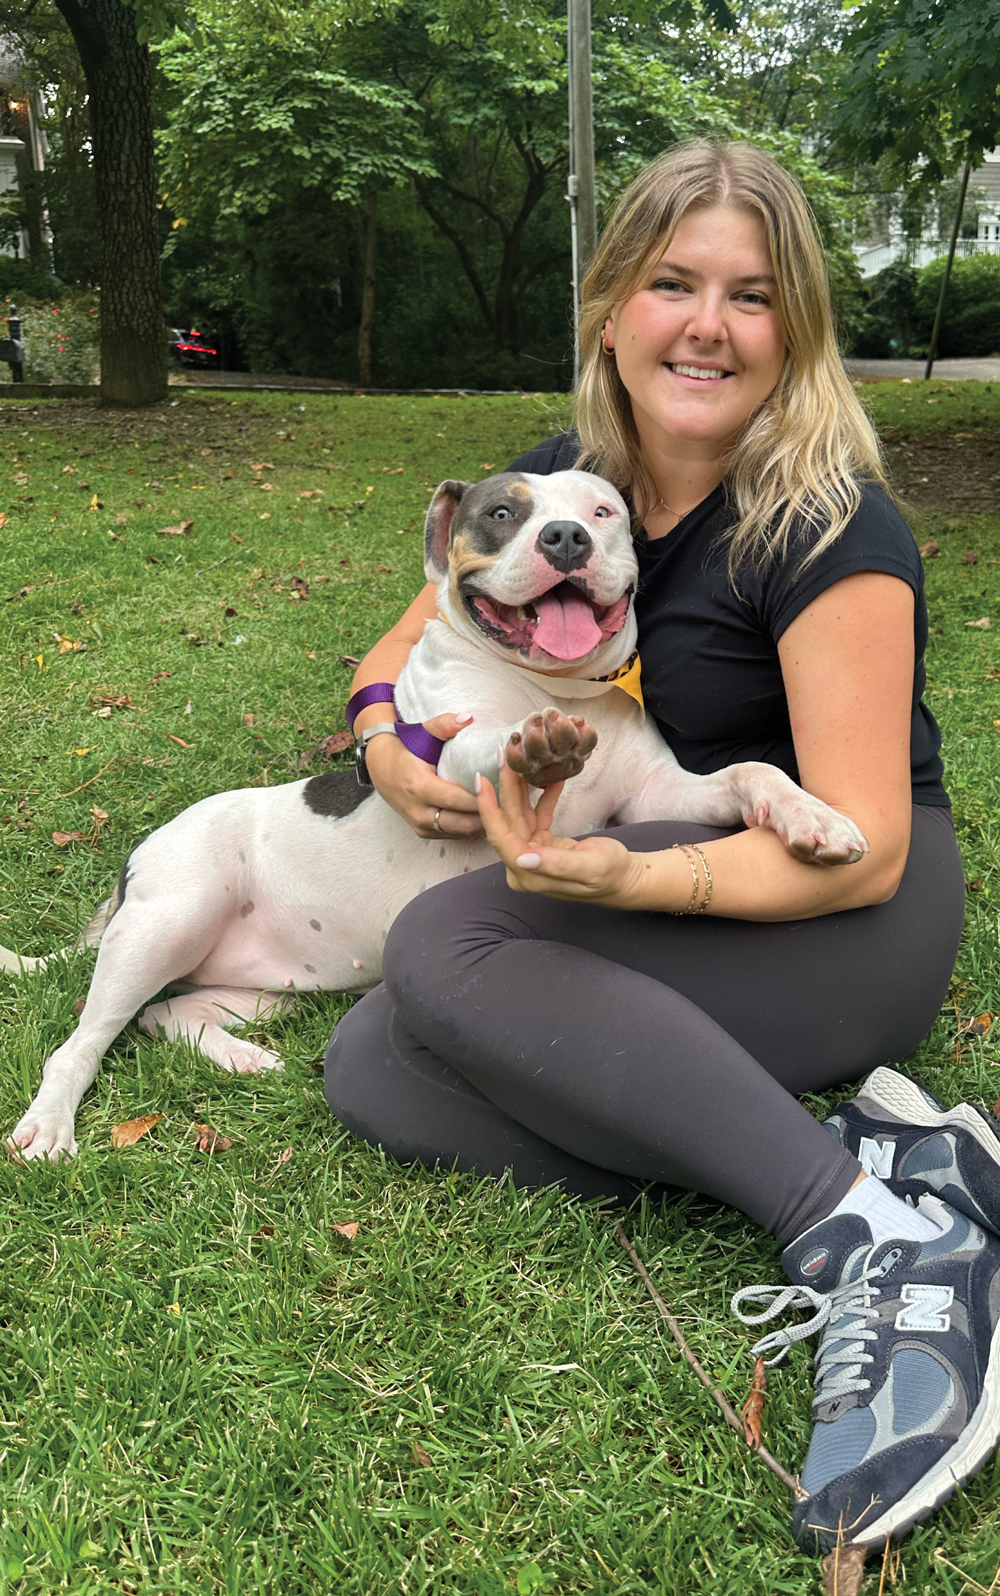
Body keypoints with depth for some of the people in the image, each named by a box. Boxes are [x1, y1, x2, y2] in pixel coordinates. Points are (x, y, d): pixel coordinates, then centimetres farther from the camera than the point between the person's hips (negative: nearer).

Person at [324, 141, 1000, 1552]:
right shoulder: (563, 476, 2)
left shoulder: (827, 525, -17)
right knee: (368, 1068, -15)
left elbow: (862, 850, -20)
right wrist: (389, 745, -13)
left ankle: (879, 1236, -29)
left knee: (444, 947, -28)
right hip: (644, 881, 7)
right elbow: (404, 648, 11)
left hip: (844, 921, -7)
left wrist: (630, 877, -35)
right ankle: (875, 1159, -20)